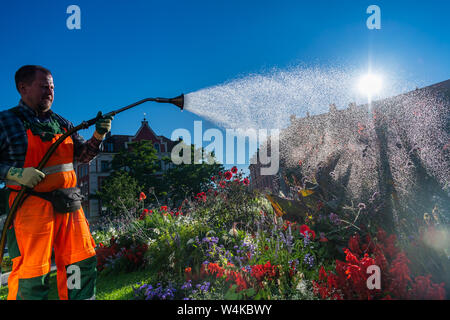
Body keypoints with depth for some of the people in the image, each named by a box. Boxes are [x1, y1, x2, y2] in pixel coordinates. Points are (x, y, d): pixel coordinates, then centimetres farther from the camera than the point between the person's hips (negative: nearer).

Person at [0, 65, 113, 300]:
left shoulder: (62, 123, 14)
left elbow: (83, 155, 14)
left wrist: (98, 137, -2)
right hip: (31, 207, -5)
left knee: (83, 262, 11)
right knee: (32, 272, 1)